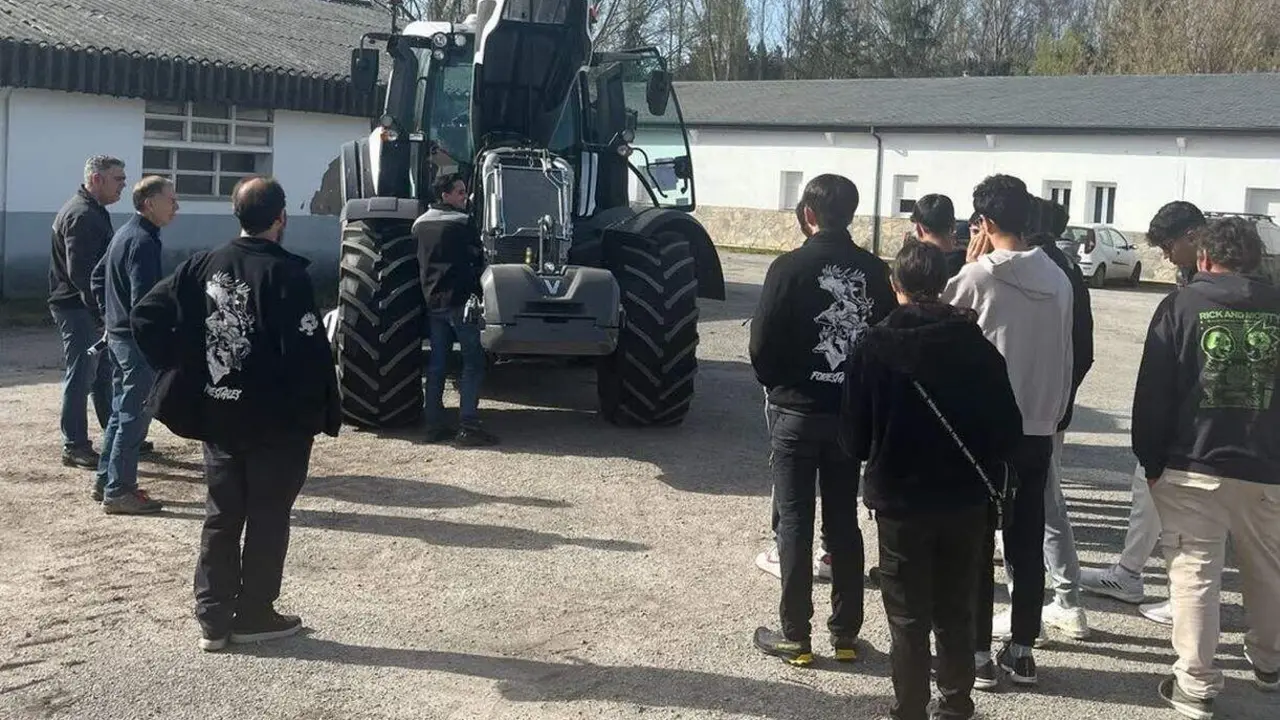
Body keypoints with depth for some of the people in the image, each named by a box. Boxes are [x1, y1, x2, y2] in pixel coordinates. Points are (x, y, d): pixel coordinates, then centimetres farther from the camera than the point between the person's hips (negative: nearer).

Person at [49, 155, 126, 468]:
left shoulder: (93, 212, 15)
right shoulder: (81, 215, -18)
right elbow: (80, 272, -25)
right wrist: (102, 308, -22)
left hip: (90, 309, 10)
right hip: (78, 309, -10)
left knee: (104, 372, 16)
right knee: (80, 377, -4)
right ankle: (74, 447, 3)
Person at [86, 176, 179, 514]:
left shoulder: (125, 234, 12)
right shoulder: (144, 242, -19)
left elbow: (98, 276, 23)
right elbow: (143, 299, -25)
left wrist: (109, 313, 21)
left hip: (118, 333, 10)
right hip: (138, 339, -10)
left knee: (121, 411, 17)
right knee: (134, 416, -4)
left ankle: (105, 481, 25)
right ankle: (118, 492, 1)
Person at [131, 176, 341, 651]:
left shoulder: (203, 266, 2)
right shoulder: (286, 274, -16)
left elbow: (147, 316, 1)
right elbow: (307, 351, -22)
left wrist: (179, 372, 7)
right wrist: (323, 411, -10)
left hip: (218, 417, 5)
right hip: (276, 422, -5)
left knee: (221, 517, 14)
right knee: (268, 519, 8)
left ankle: (213, 620, 17)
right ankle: (254, 616, 15)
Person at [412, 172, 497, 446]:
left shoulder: (420, 225, 11)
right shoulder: (462, 223, -8)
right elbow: (478, 260, -3)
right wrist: (477, 292, 11)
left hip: (433, 303, 7)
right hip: (459, 301, -7)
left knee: (437, 364, 11)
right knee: (473, 363, -4)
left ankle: (435, 425, 11)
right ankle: (468, 427, -10)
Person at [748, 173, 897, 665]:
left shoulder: (790, 268, -12)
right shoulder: (876, 271, -2)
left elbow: (762, 344, -12)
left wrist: (777, 384, 7)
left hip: (796, 410, -3)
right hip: (853, 412, 4)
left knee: (794, 522, 4)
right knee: (844, 522, 12)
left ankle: (795, 635, 7)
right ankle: (846, 633, 18)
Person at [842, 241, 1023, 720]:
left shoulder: (875, 347, -13)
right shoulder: (976, 345, -9)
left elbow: (854, 439, -8)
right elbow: (1008, 433, -5)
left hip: (900, 501, -2)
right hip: (966, 501, 2)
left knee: (908, 619, 9)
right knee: (956, 613, 18)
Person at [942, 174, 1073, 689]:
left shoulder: (978, 276, -13)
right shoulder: (1058, 280, 3)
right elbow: (1066, 358, 9)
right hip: (1038, 430, 5)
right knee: (1028, 545, 11)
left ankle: (977, 653, 8)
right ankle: (1021, 650, 18)